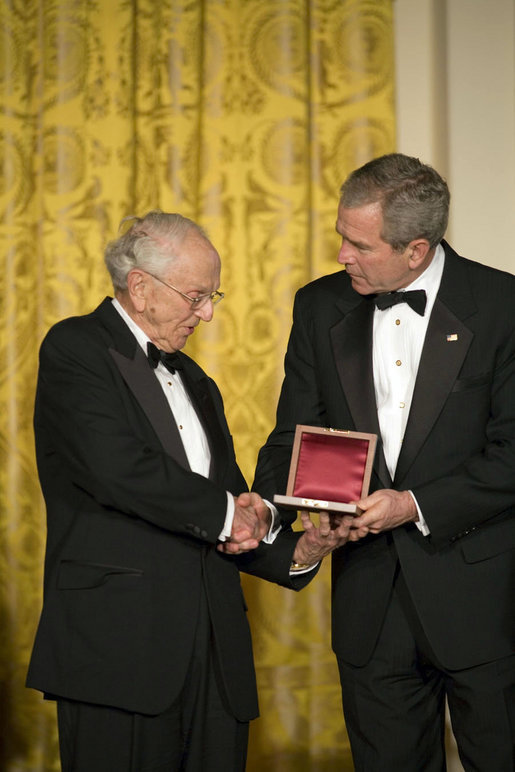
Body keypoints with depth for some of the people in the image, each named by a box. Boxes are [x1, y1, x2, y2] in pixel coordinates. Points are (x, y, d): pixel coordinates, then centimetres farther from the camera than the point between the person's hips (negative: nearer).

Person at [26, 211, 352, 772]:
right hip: (120, 647, -7)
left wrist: (296, 552, 4)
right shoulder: (75, 348, -1)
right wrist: (223, 512, -5)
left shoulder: (194, 382, 23)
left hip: (213, 652, 7)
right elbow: (118, 469, -17)